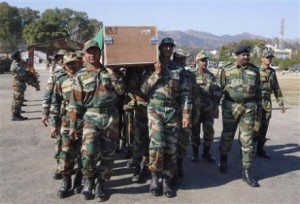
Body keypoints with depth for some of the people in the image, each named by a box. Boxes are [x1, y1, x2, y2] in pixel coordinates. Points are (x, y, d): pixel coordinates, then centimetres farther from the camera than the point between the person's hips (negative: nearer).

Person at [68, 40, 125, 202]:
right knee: (89, 151, -16)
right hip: (91, 117, -2)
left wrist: (112, 73, -7)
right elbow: (75, 103, 2)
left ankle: (100, 184, 22)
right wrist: (72, 125, -1)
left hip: (111, 117, 2)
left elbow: (121, 90, 3)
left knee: (108, 153, 5)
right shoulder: (81, 76, 4)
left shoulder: (110, 70, 10)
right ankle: (88, 180, 10)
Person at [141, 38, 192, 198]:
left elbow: (185, 93, 7)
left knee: (171, 147, 3)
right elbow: (144, 89, -3)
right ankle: (154, 177, 5)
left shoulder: (179, 70, 11)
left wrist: (186, 114, -1)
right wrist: (156, 73, -10)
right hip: (155, 109, -2)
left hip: (173, 111, 3)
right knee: (157, 143, -16)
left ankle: (166, 180, 15)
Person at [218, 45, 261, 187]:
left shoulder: (255, 70, 7)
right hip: (230, 107, -1)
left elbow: (258, 90, 14)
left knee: (247, 140, 1)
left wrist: (259, 106, 13)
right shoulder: (227, 71, 1)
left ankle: (246, 172, 8)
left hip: (249, 108, 1)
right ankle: (223, 161, 34)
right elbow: (220, 89, 5)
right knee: (227, 136, 10)